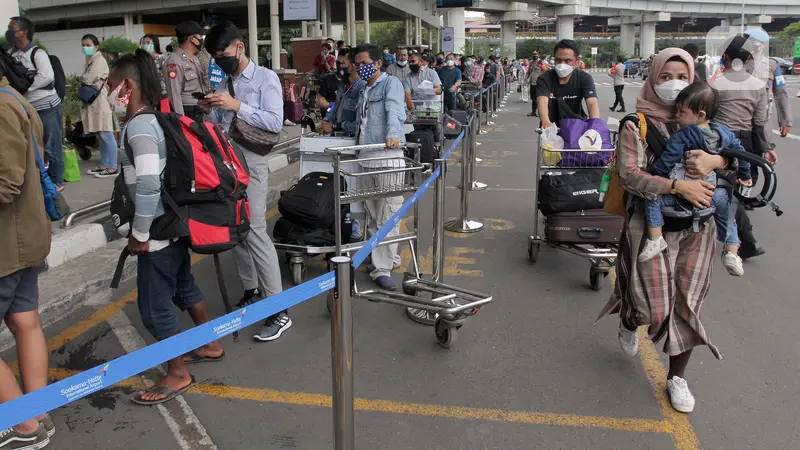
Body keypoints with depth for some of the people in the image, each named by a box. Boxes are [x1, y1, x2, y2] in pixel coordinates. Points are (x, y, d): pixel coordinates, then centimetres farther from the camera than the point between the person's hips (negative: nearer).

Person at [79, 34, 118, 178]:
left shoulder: (99, 60, -9)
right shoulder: (90, 61, 20)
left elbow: (87, 79, -17)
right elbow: (87, 80, 21)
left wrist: (81, 78, 2)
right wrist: (84, 79, 1)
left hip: (100, 101, -10)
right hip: (92, 102, 10)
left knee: (106, 135, -9)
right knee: (100, 135, 12)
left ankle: (112, 168, -7)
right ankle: (104, 165, 17)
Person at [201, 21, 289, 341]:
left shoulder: (265, 78, -3)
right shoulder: (223, 83, 14)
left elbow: (275, 123, -15)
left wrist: (237, 106, -20)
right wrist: (211, 109, 0)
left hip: (250, 162, -7)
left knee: (254, 230, -14)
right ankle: (252, 291, 25)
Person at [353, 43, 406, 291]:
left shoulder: (391, 83, -2)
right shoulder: (363, 90, 22)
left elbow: (394, 110, -21)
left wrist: (393, 134, -39)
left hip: (388, 156, -8)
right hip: (366, 157, 8)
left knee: (388, 215, -6)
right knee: (373, 215, 12)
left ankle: (382, 268, -3)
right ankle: (389, 257, 24)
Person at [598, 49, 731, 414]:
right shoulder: (638, 125, -7)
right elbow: (630, 175, -18)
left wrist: (715, 160, -17)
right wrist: (679, 186, -26)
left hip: (696, 224, 4)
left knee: (687, 303, 7)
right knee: (655, 307, -6)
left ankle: (677, 378, 27)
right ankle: (628, 320, 34)